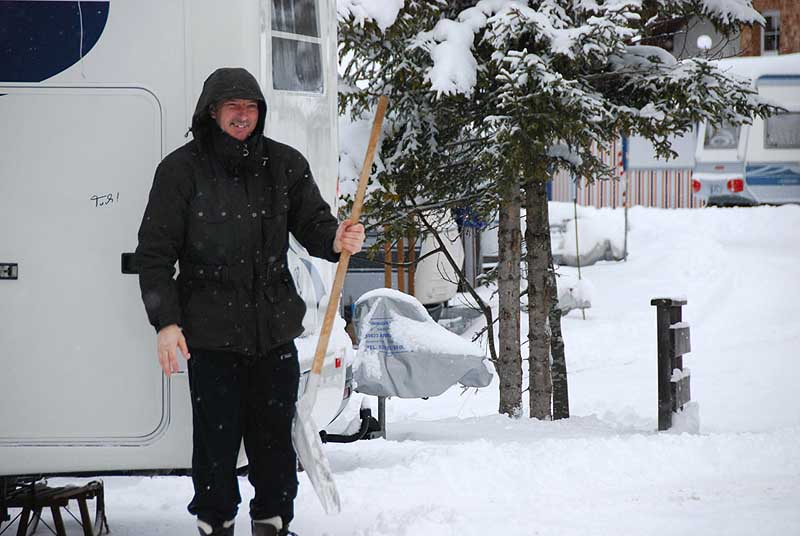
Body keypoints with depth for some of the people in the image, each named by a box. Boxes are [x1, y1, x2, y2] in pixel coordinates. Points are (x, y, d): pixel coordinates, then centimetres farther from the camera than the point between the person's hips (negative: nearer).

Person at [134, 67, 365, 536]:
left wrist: (336, 239, -15)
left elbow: (312, 222, 10)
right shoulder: (182, 169, -2)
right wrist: (166, 322, -9)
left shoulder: (285, 164, 7)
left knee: (275, 437, 7)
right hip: (211, 333, -3)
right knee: (216, 439, -1)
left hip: (274, 330, 3)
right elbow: (155, 251, -2)